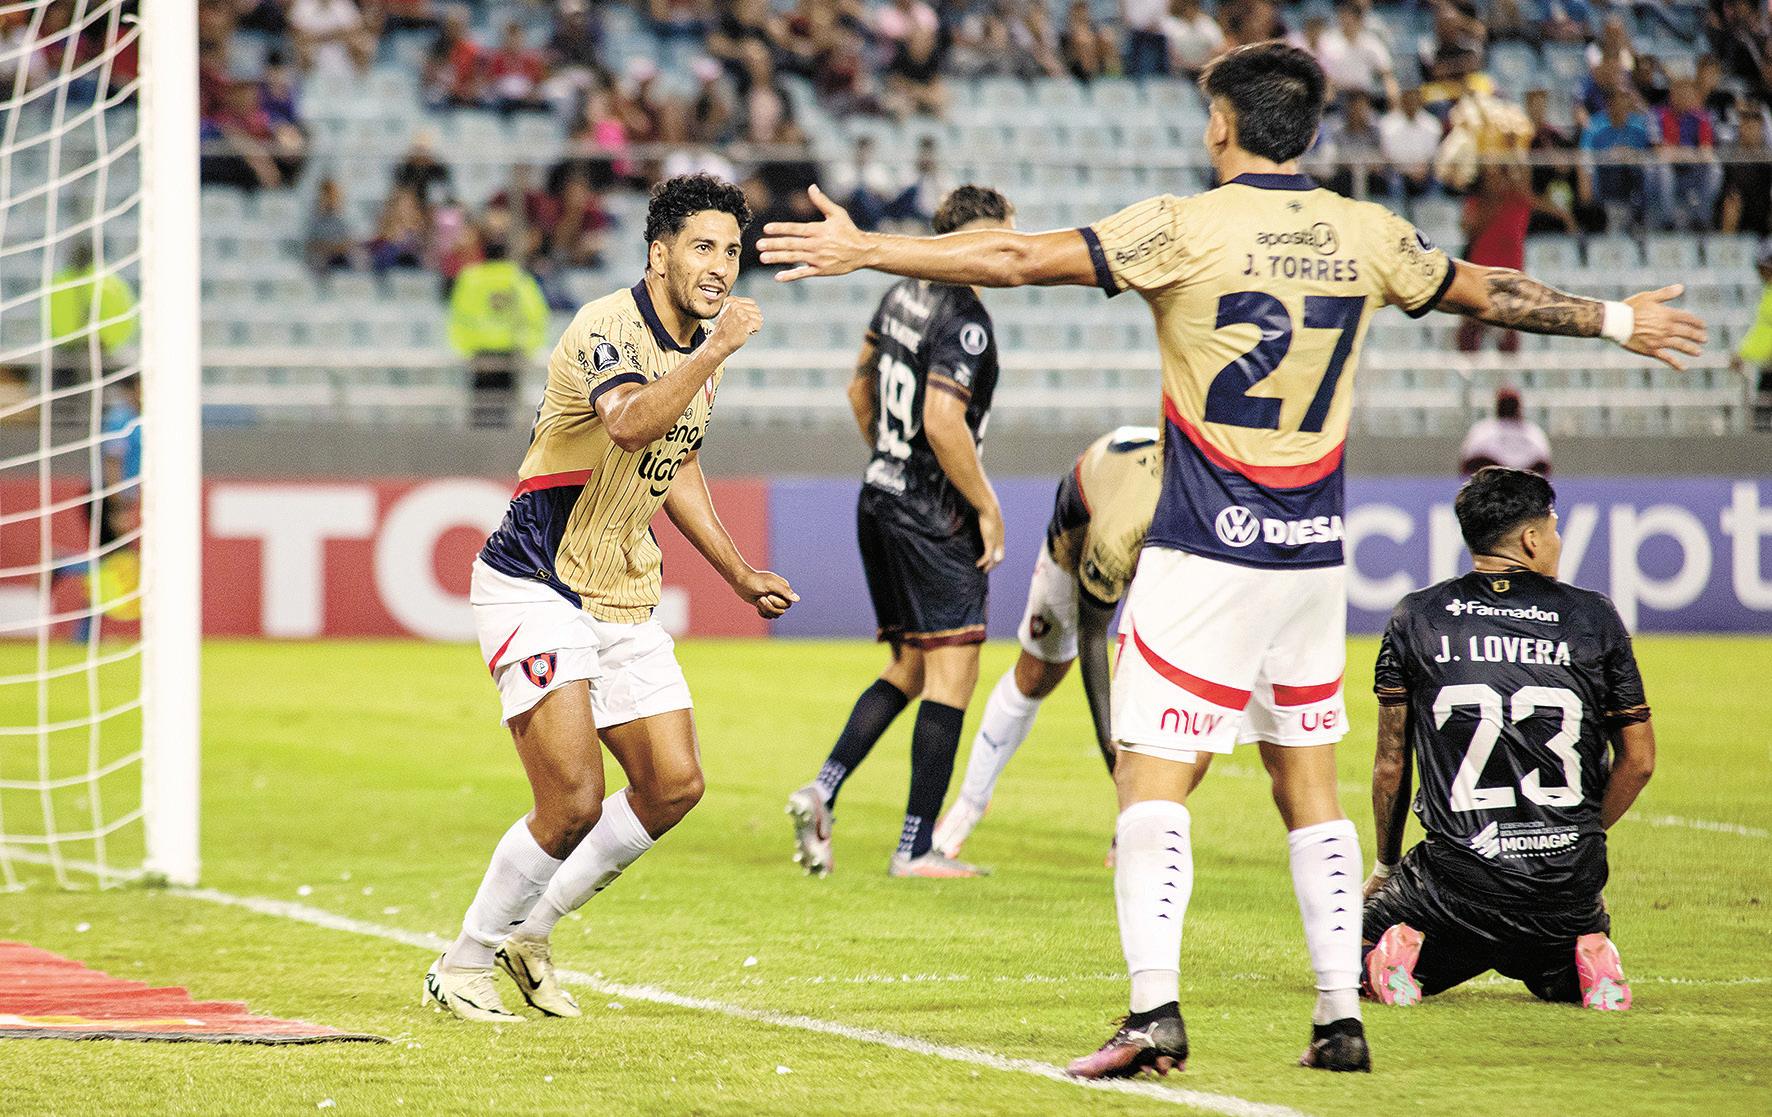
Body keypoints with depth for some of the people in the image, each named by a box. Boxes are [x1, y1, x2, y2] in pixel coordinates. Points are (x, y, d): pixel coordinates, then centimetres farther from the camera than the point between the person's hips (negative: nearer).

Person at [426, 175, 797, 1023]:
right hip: (535, 587, -9)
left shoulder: (699, 347, 8)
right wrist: (714, 355, -43)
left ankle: (530, 932, 19)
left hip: (624, 599, 9)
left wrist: (740, 575, 22)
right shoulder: (608, 328, -19)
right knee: (575, 801, -15)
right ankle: (464, 966, 4)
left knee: (673, 784, 1)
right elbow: (630, 425, -40)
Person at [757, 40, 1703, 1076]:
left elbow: (1015, 259, -11)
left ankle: (1156, 1008, -18)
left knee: (1153, 780, -5)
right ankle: (1342, 1017, 10)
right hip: (1314, 554, 5)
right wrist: (1618, 321, 36)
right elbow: (1493, 293, 19)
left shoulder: (1184, 227, -10)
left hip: (1208, 555, -5)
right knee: (1311, 786, 13)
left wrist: (862, 249, -3)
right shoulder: (1367, 234, 4)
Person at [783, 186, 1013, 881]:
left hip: (879, 503, 9)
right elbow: (942, 422, -25)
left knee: (907, 670, 18)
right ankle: (915, 849, -3)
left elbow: (860, 387, 20)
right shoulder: (964, 319, -17)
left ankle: (823, 791, 3)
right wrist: (987, 507, -16)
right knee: (952, 676, -2)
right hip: (934, 519, -9)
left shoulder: (903, 294, 10)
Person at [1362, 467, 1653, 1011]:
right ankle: (1584, 963, -3)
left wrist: (1385, 866, 19)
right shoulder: (1593, 618, 1)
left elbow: (1390, 765, 4)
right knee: (1560, 981, 33)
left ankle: (1402, 953, -10)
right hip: (1570, 881, 1)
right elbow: (1638, 760, 6)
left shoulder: (1416, 619, 1)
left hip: (1458, 879, -1)